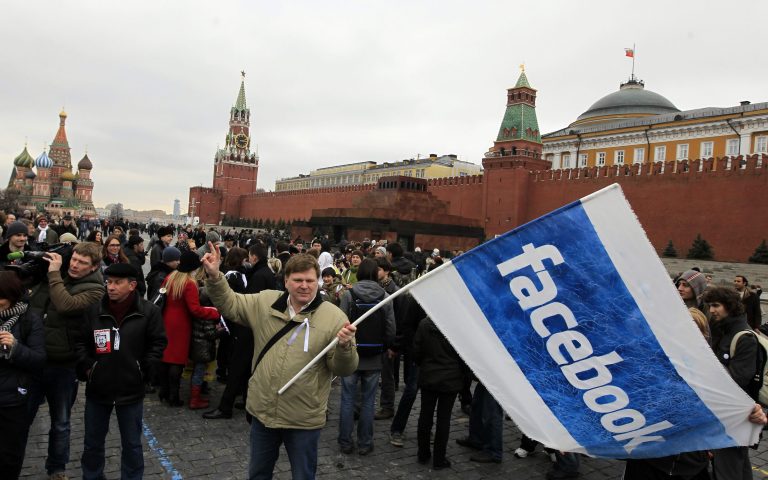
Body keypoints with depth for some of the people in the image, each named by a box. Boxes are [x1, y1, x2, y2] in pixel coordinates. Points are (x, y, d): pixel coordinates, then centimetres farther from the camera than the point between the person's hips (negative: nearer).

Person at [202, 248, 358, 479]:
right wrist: (214, 277, -9)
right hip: (263, 412, 4)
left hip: (304, 419, -3)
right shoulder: (265, 303, -1)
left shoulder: (334, 317, -13)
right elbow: (229, 304, 7)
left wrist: (345, 346, -31)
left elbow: (344, 369, -10)